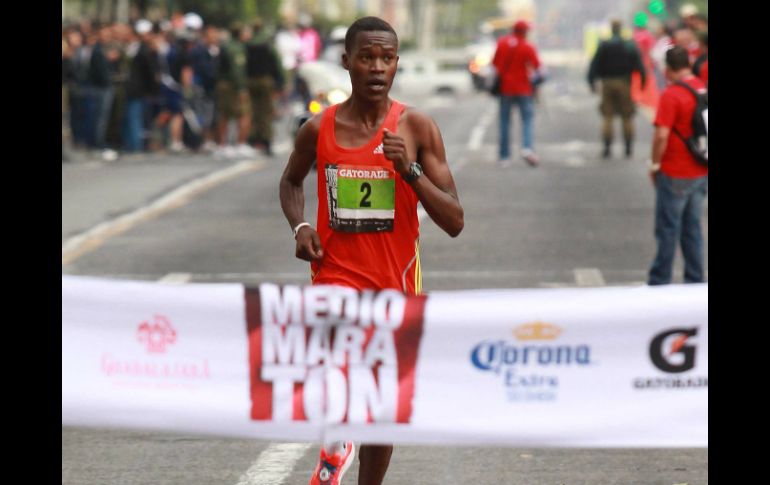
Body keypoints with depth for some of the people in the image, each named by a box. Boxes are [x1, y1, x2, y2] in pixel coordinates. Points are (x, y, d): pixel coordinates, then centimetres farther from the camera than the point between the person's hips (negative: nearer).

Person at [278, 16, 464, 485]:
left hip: (396, 286, 1)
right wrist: (300, 226, 1)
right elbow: (291, 181, 20)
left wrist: (409, 169, -23)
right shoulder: (319, 129, -3)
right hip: (337, 275, -1)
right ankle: (336, 440, 4)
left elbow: (454, 222, -10)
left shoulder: (417, 128, -6)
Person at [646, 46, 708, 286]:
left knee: (667, 230, 2)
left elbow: (662, 135, -22)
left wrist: (655, 164, -9)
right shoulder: (703, 89, 3)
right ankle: (695, 281, 17)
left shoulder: (671, 95, -18)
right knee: (692, 228, 15)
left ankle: (659, 282, 8)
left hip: (675, 175, -6)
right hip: (701, 173, 6)